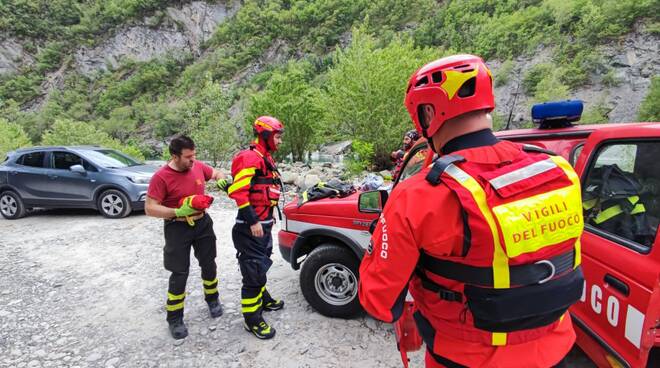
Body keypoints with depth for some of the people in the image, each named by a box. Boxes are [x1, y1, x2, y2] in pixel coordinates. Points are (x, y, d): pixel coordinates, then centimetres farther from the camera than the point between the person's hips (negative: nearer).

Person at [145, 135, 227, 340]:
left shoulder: (198, 166, -6)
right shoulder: (161, 177, -19)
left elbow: (217, 173, 14)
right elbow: (150, 208, -18)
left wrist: (221, 181, -10)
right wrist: (178, 212, -29)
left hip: (203, 223, 5)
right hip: (177, 228, -4)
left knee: (209, 265, 16)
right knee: (179, 274, 0)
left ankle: (212, 300, 39)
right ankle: (175, 319, 18)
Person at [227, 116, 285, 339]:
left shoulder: (266, 159, 15)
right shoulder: (250, 158, -18)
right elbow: (237, 192, -26)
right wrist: (252, 221, -26)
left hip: (264, 224, 10)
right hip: (251, 227, -10)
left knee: (262, 264, 24)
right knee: (254, 270, -4)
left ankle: (262, 298, 42)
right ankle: (252, 319, 8)